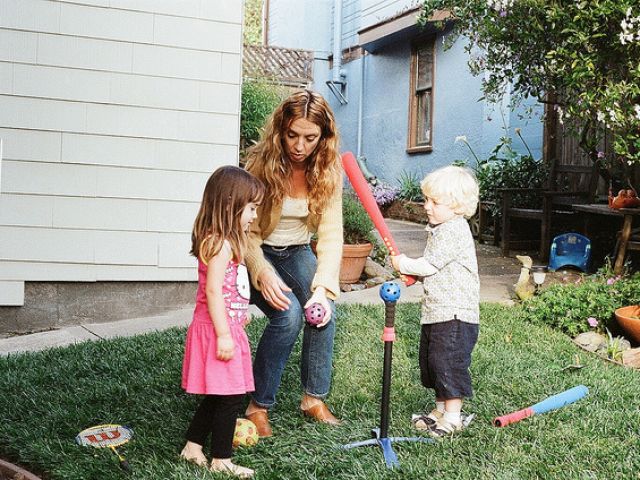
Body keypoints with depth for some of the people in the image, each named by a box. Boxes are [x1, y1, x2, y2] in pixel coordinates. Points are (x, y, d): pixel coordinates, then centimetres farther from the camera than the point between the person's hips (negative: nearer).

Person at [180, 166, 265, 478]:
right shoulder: (221, 244, -18)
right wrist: (224, 334, -23)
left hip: (226, 327, 10)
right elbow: (213, 291, -23)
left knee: (218, 394, 18)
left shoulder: (227, 241, 14)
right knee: (232, 396, -1)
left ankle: (193, 448, 28)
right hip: (219, 329, -10)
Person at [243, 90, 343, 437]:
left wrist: (322, 286, -26)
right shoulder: (261, 163, -21)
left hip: (297, 252, 4)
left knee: (324, 310, -21)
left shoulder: (329, 171, -12)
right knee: (288, 314, -26)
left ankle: (314, 399, -2)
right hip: (257, 253, -3)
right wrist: (262, 274, -36)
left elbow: (331, 234, -13)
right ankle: (258, 405, -12)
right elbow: (246, 230, -19)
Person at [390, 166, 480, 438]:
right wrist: (411, 273, 8)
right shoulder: (437, 229, 14)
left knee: (449, 363, -5)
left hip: (455, 313, -11)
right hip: (435, 312, 11)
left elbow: (430, 265, -20)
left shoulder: (454, 231, -18)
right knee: (430, 361, 16)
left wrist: (403, 264, -5)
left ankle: (453, 416, 5)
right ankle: (441, 409, 29)